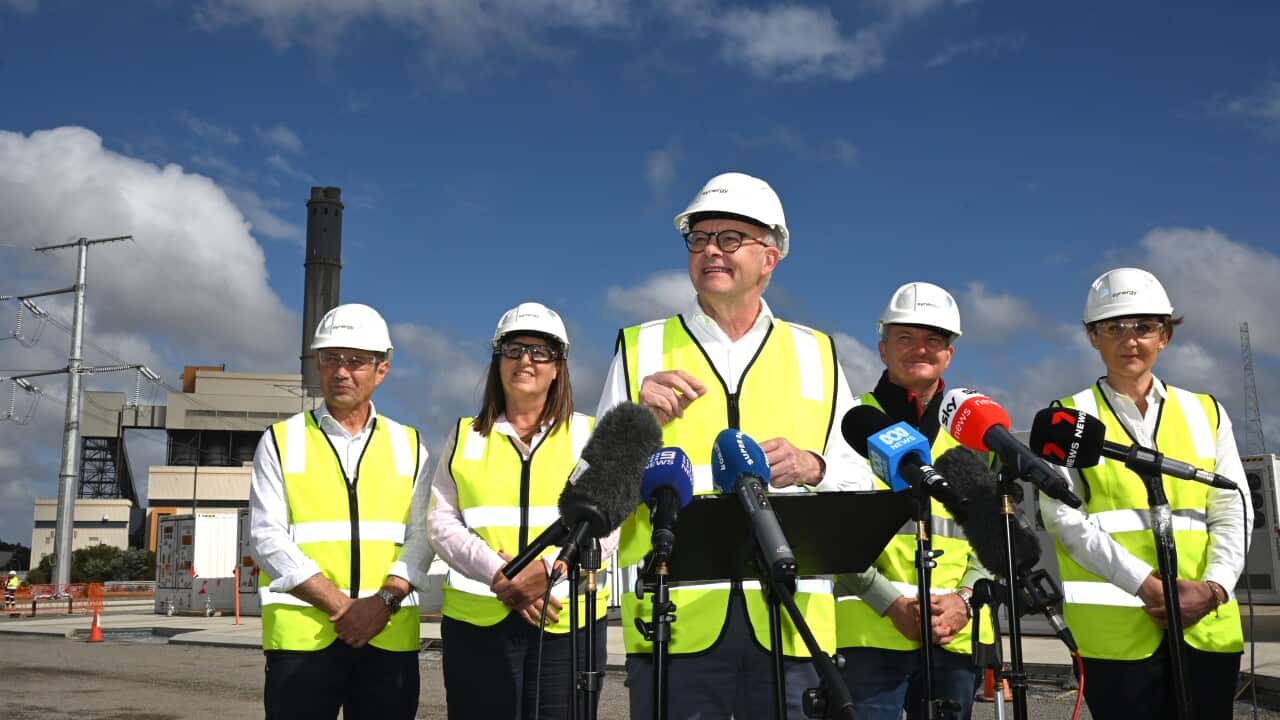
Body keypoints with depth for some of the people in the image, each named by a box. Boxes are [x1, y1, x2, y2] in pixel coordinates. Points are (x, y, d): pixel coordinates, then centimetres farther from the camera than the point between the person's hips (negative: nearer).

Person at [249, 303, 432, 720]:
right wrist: (340, 605, -12)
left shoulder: (408, 446, 12)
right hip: (300, 636, -1)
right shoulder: (280, 442, 7)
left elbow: (421, 535, 4)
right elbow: (267, 538, -3)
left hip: (389, 635, 2)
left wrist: (383, 601, -13)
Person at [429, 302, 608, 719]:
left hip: (568, 621, -1)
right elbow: (442, 523, 4)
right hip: (477, 620, 1)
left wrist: (547, 569, -17)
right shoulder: (466, 437, 14)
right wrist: (499, 575, -12)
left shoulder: (588, 436, 11)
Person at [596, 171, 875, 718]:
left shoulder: (815, 354, 12)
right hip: (675, 621, -1)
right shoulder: (641, 348, 8)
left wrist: (811, 468, -10)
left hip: (791, 625, 1)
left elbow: (859, 482, 10)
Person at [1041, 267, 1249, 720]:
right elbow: (1063, 516, -6)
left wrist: (1213, 588, -9)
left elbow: (1232, 513, 8)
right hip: (1115, 625, -3)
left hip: (1209, 622, 3)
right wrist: (1146, 585, -15)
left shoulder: (1206, 413, 14)